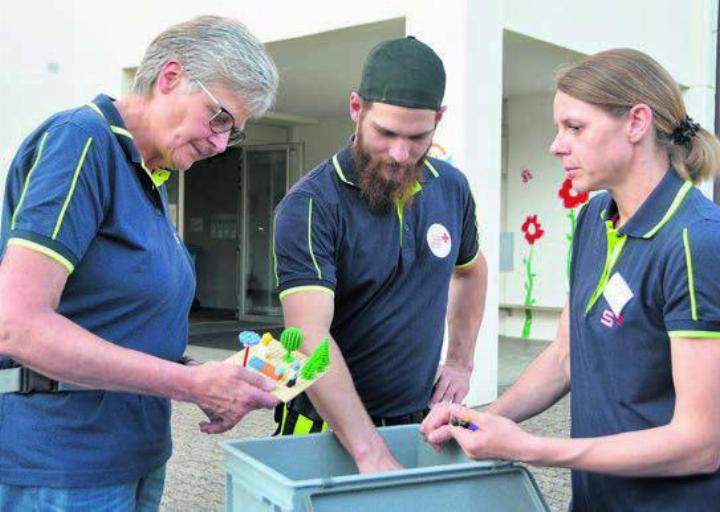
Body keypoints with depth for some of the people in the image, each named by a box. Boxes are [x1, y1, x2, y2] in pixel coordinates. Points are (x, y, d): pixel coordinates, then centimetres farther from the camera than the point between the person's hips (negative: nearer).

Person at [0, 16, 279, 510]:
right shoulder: (81, 140, -15)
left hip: (137, 456, 9)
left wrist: (218, 384, -2)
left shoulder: (151, 179, 12)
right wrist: (194, 384, -22)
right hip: (62, 470, -8)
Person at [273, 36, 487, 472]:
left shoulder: (452, 189, -2)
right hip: (328, 427, -5)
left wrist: (461, 362, 9)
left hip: (423, 421, 5)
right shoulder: (310, 207, -20)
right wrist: (371, 453, -35)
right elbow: (312, 339, -29)